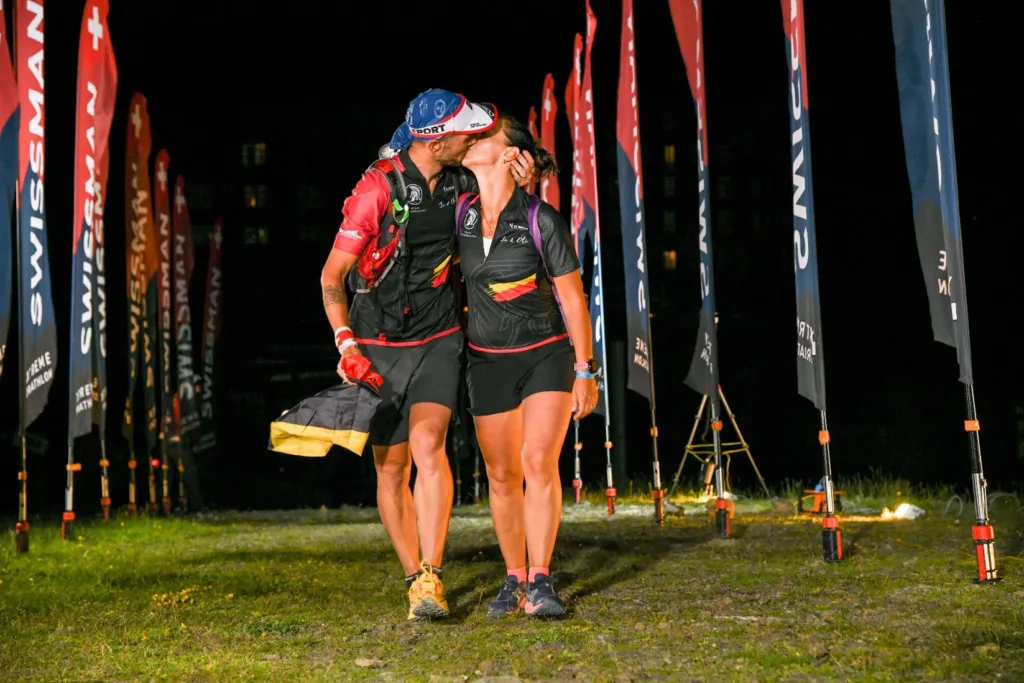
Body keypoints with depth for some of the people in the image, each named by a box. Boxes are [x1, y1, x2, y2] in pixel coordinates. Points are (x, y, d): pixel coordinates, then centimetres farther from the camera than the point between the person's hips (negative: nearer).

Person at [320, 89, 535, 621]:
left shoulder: (459, 183, -1)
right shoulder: (379, 187, -15)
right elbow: (332, 275, -11)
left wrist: (520, 184, -1)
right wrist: (345, 343, -22)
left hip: (437, 341, 2)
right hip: (379, 345, -2)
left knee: (428, 445, -20)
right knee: (391, 468, 3)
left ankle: (431, 579, -20)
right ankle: (414, 579, 19)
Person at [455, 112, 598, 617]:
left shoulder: (541, 219, -14)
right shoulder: (461, 213, -2)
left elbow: (572, 298, -8)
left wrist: (585, 371, -8)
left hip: (548, 354, -4)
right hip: (488, 361, 4)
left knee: (539, 461, -15)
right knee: (502, 475, 5)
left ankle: (540, 583, -9)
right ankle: (514, 580, 17)